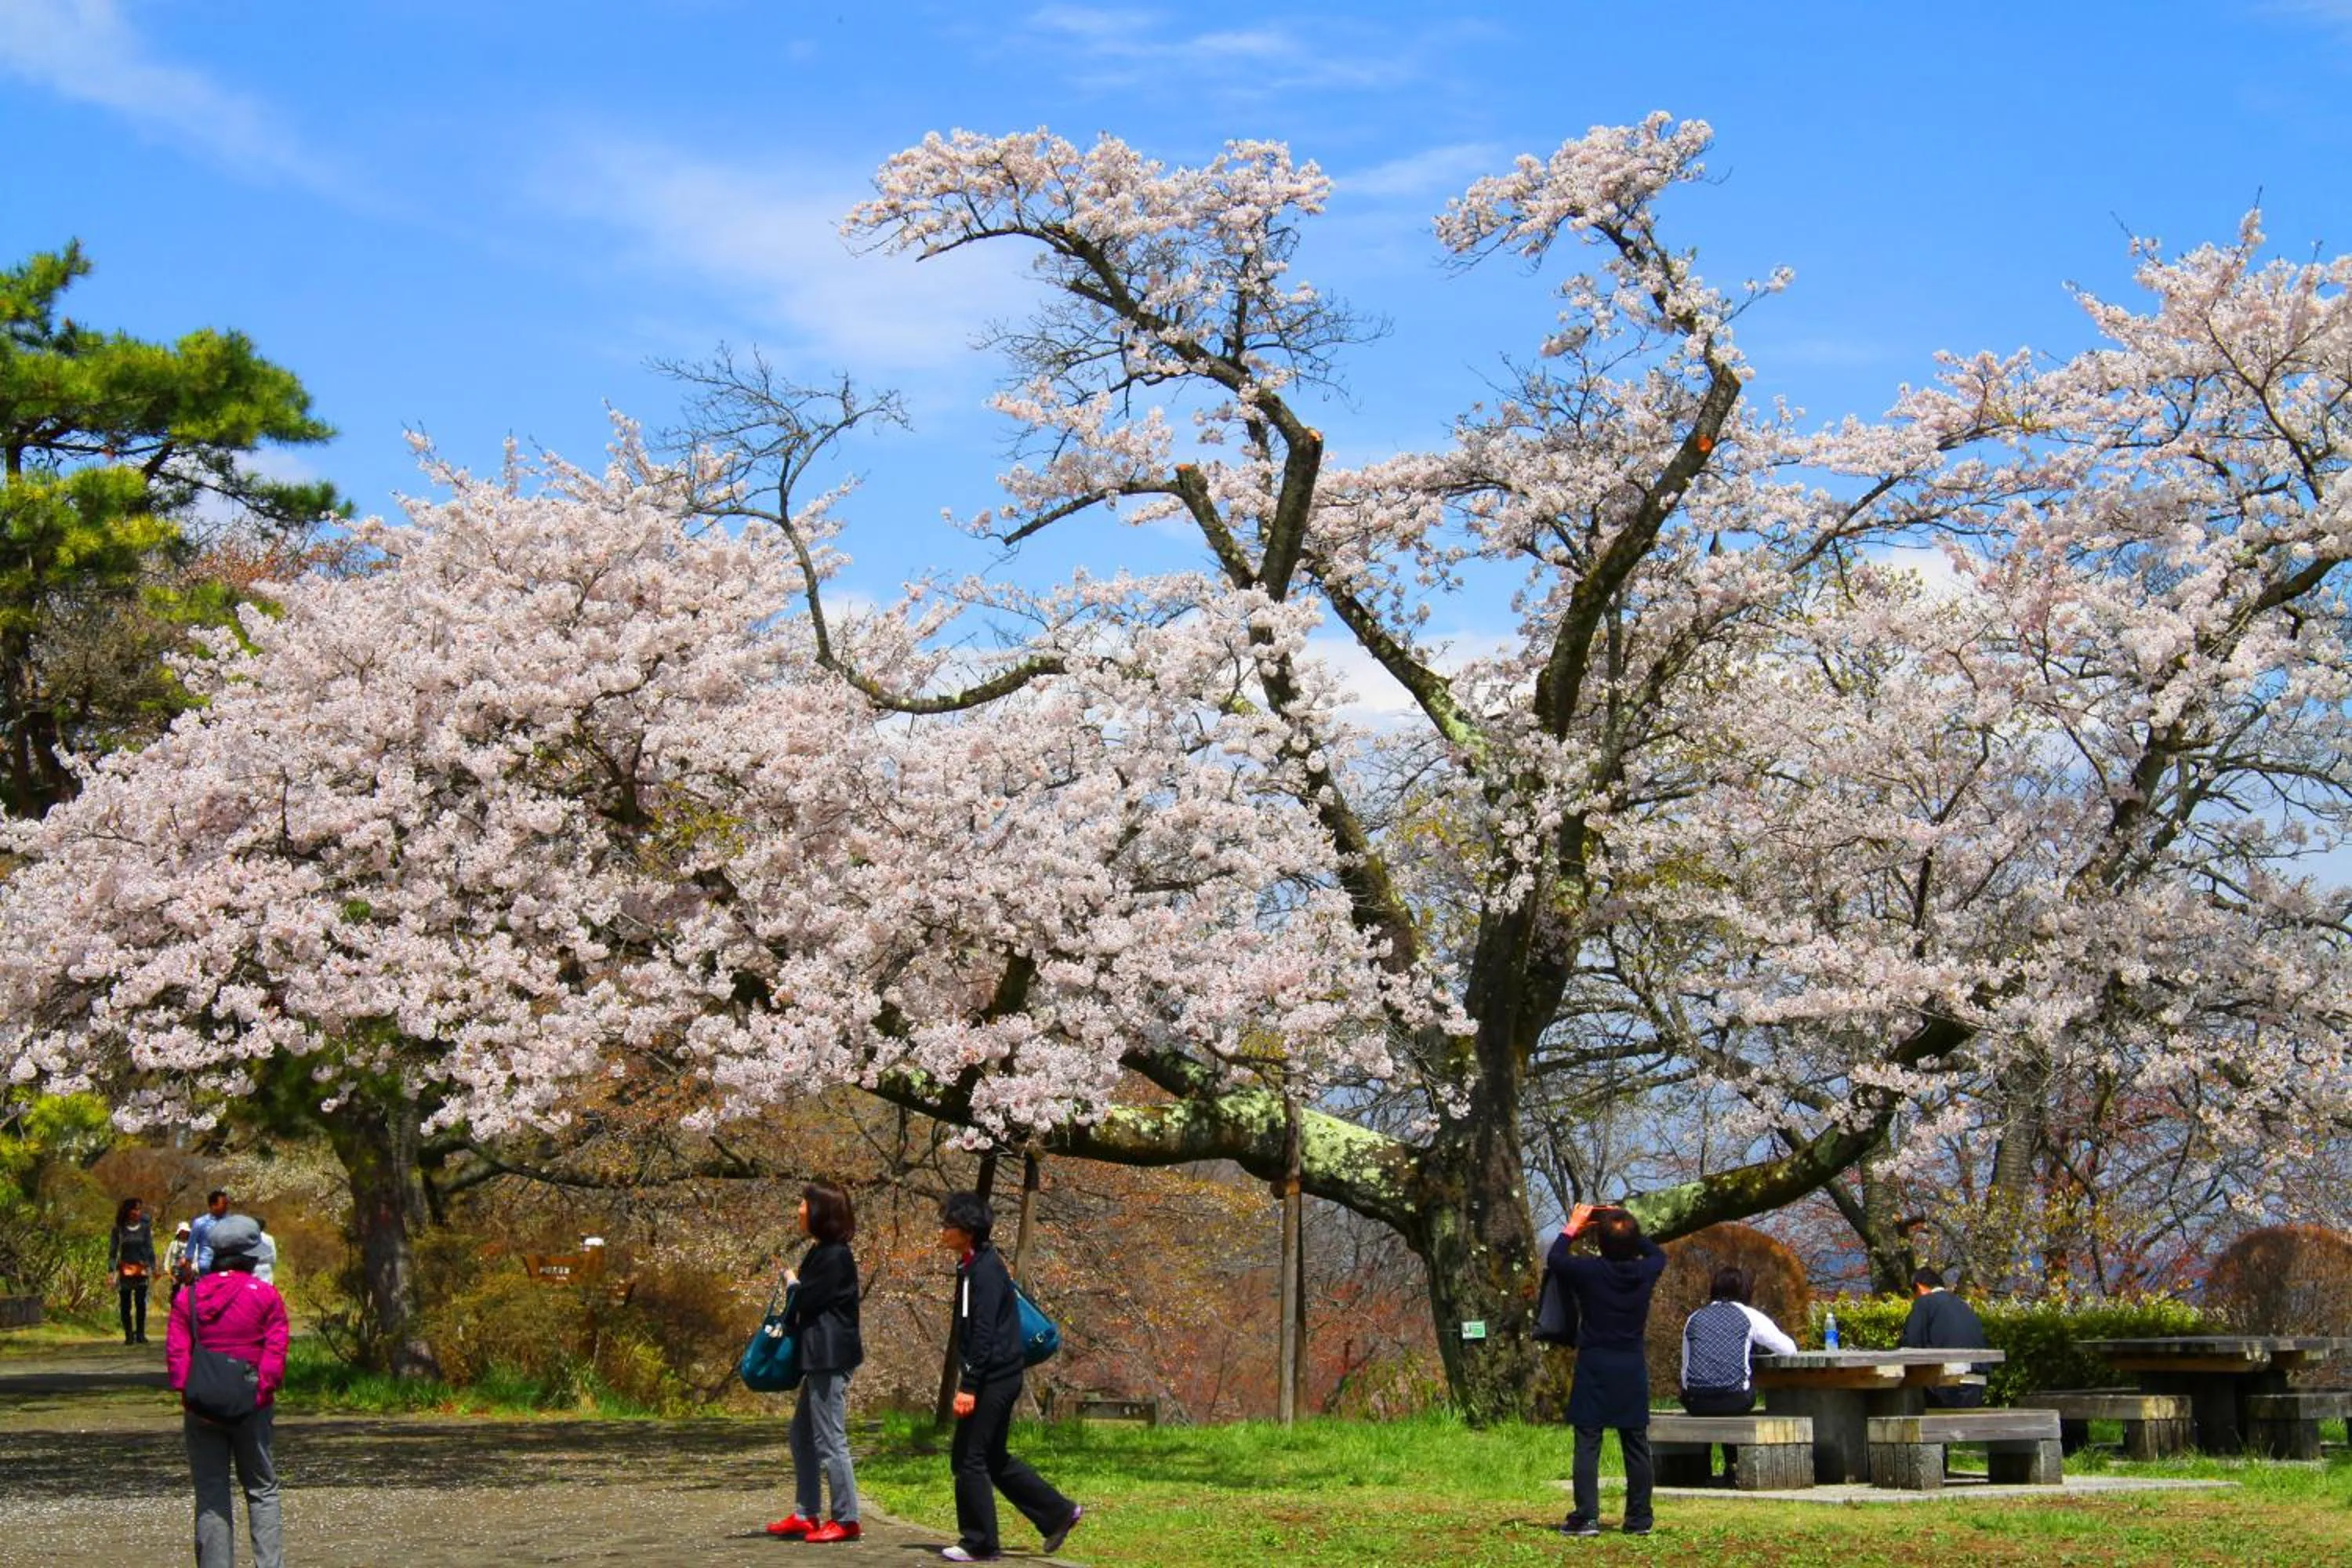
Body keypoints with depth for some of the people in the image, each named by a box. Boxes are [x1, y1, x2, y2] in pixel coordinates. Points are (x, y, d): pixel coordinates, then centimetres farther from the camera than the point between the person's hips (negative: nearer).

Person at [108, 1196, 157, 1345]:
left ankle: (140, 1334, 3)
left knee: (141, 1303, -3)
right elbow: (112, 1251, 1)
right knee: (126, 1304, 1)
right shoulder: (118, 1229, 1)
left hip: (142, 1270, 1)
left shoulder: (145, 1227, 5)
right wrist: (111, 1271, -8)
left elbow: (150, 1249, 9)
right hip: (125, 1270, -1)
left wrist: (153, 1267, 4)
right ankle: (129, 1335, 5)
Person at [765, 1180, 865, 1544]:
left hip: (830, 1359, -11)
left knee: (830, 1440, -7)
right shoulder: (823, 1252, 15)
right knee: (802, 1435, 15)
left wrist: (792, 1283, 1)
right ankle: (806, 1515, 21)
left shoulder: (833, 1256, -17)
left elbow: (805, 1303, -16)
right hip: (819, 1357, 11)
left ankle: (846, 1519, -2)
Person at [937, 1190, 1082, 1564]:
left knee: (969, 1459, -4)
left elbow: (984, 1333, -22)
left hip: (994, 1378, -10)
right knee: (994, 1459, 16)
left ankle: (979, 1544, 3)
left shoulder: (985, 1270, -17)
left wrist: (969, 1386, -24)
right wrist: (970, 1380, 21)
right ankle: (1059, 1513, 21)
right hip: (997, 1378, 10)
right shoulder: (973, 1266, 14)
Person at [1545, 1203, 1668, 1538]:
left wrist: (1572, 1228, 20)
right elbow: (1658, 1253, 23)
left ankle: (1586, 1517, -9)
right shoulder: (1645, 1272, -3)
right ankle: (1639, 1518, 11)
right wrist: (1630, 1231, 21)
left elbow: (1555, 1260, 9)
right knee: (1636, 1445, 8)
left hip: (1594, 1369, -3)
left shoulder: (1590, 1271, -11)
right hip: (1633, 1371, 3)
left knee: (1588, 1444, -3)